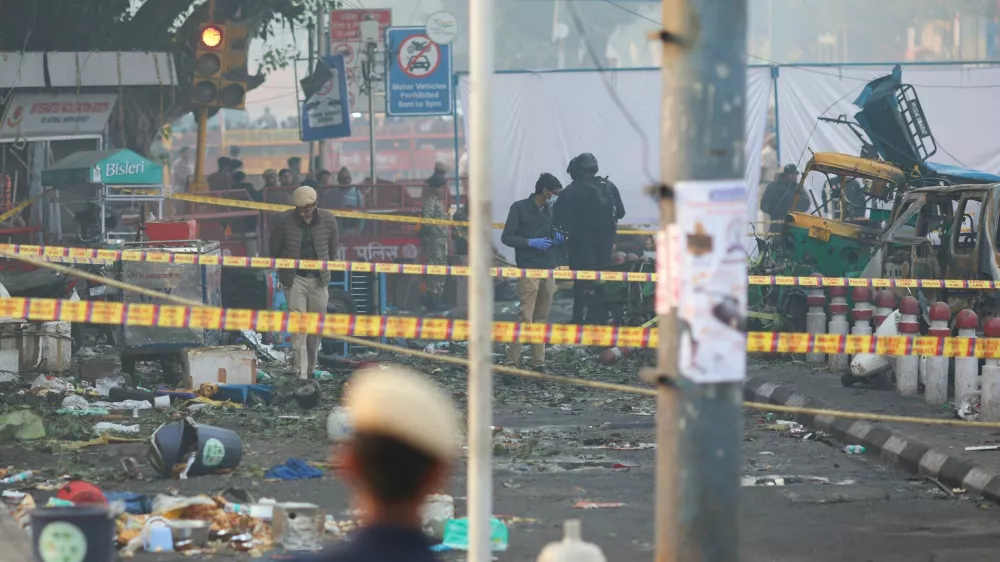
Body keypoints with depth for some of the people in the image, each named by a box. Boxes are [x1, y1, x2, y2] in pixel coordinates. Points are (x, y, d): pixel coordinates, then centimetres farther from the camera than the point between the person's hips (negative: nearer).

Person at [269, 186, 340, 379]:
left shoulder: (327, 220, -2)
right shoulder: (284, 220, -9)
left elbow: (333, 249, 11)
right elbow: (275, 251, 2)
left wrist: (327, 272, 12)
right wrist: (282, 274, 6)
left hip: (318, 280, 3)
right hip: (295, 279, -3)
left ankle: (311, 368, 23)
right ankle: (301, 373, -8)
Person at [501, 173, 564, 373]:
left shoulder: (549, 210, 16)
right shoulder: (520, 208, -3)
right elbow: (506, 237, -5)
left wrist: (557, 240, 2)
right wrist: (530, 242, -16)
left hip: (548, 270, 7)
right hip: (528, 270, -7)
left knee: (541, 319, 6)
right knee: (526, 318, -14)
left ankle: (538, 363, 9)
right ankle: (512, 362, -12)